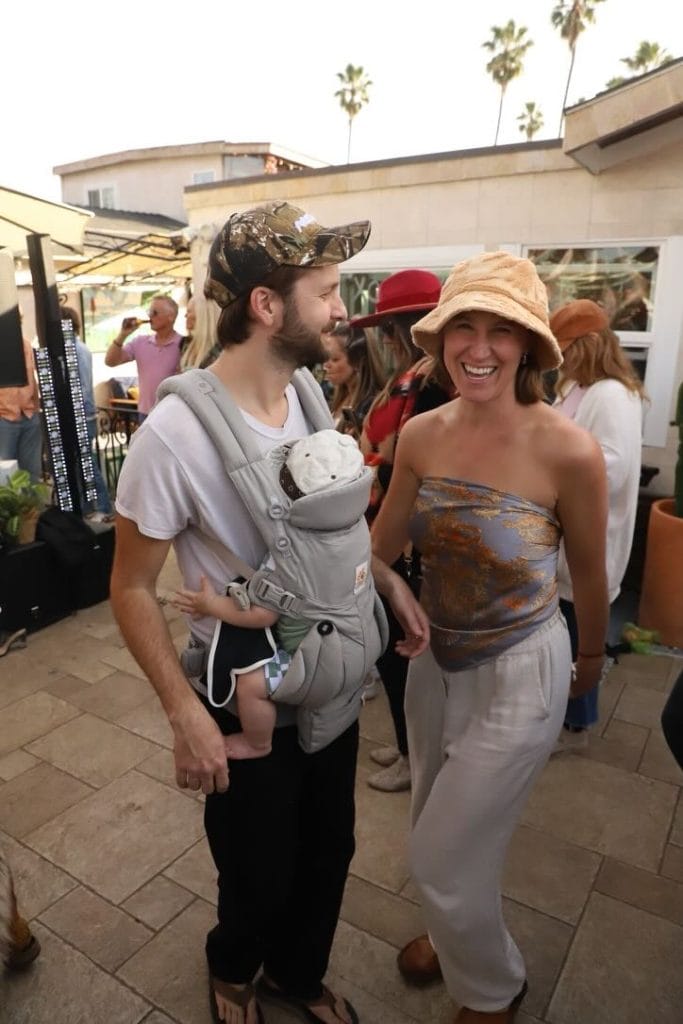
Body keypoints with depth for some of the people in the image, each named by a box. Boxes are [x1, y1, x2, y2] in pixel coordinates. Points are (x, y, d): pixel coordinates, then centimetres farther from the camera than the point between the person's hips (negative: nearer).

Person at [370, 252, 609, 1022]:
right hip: (435, 658, 5)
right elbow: (381, 548, -3)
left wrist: (592, 655, 9)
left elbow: (588, 572, -7)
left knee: (443, 858, 8)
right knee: (438, 830, 25)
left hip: (519, 673, -5)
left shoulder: (568, 451, -23)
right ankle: (457, 934, 59)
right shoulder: (420, 435, -10)